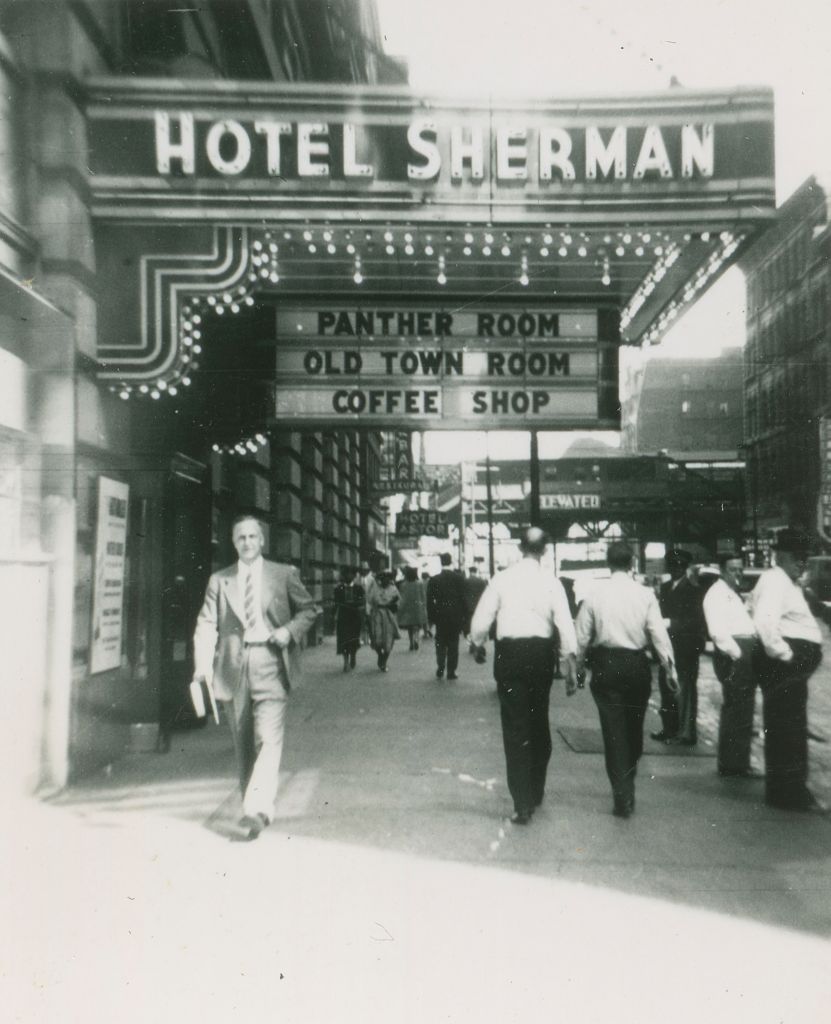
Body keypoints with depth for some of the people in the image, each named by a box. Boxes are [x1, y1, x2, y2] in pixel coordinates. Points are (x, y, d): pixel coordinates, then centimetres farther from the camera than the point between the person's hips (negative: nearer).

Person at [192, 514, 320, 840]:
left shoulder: (284, 575, 7)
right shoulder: (219, 580, 10)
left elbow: (310, 609, 13)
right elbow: (207, 623, 2)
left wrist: (290, 630, -6)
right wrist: (203, 664, -13)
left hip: (270, 664, -2)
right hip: (233, 666, 2)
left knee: (269, 738, -13)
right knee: (243, 743, 10)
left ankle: (258, 810, -15)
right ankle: (250, 801, 24)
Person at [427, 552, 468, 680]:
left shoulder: (434, 580, -5)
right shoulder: (459, 578, -5)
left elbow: (430, 601, -3)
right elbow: (463, 599, -2)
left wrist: (431, 618, 4)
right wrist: (463, 616, 5)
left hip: (440, 617, 0)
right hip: (455, 616, 0)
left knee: (440, 643, 12)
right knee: (453, 644, 6)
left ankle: (440, 669, 5)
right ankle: (451, 671, 6)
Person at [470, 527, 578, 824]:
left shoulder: (502, 579, -3)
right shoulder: (551, 581, -1)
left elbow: (480, 622, -3)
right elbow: (565, 626, -5)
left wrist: (478, 644, 17)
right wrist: (571, 667, 0)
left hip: (509, 652, -2)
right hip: (541, 652, 2)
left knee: (515, 725, 3)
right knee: (539, 722, 19)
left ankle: (522, 803, -1)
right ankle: (535, 792, 34)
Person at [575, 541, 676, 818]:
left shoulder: (594, 595, -5)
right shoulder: (645, 594, -6)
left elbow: (582, 637, -1)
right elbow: (659, 634, -7)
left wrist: (580, 668, 11)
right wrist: (668, 669, 1)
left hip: (605, 665, -1)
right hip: (637, 665, 1)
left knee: (613, 730, 3)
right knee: (634, 727, 18)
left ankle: (623, 797, 1)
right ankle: (627, 785, 33)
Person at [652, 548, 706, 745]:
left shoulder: (693, 590, -7)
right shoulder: (664, 588, 14)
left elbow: (696, 620, -13)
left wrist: (670, 623, -18)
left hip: (686, 648, -7)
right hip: (668, 646, 7)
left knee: (685, 690, -3)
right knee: (666, 687, 11)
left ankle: (687, 733, 2)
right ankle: (669, 729, 22)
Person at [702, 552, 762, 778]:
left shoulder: (735, 593, 22)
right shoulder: (717, 593, -9)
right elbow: (718, 631, -20)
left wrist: (751, 653, 10)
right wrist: (736, 654, -22)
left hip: (745, 653, 10)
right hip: (733, 657, -10)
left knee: (742, 709, 14)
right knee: (735, 710, -6)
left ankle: (738, 763, 24)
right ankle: (732, 765, 2)